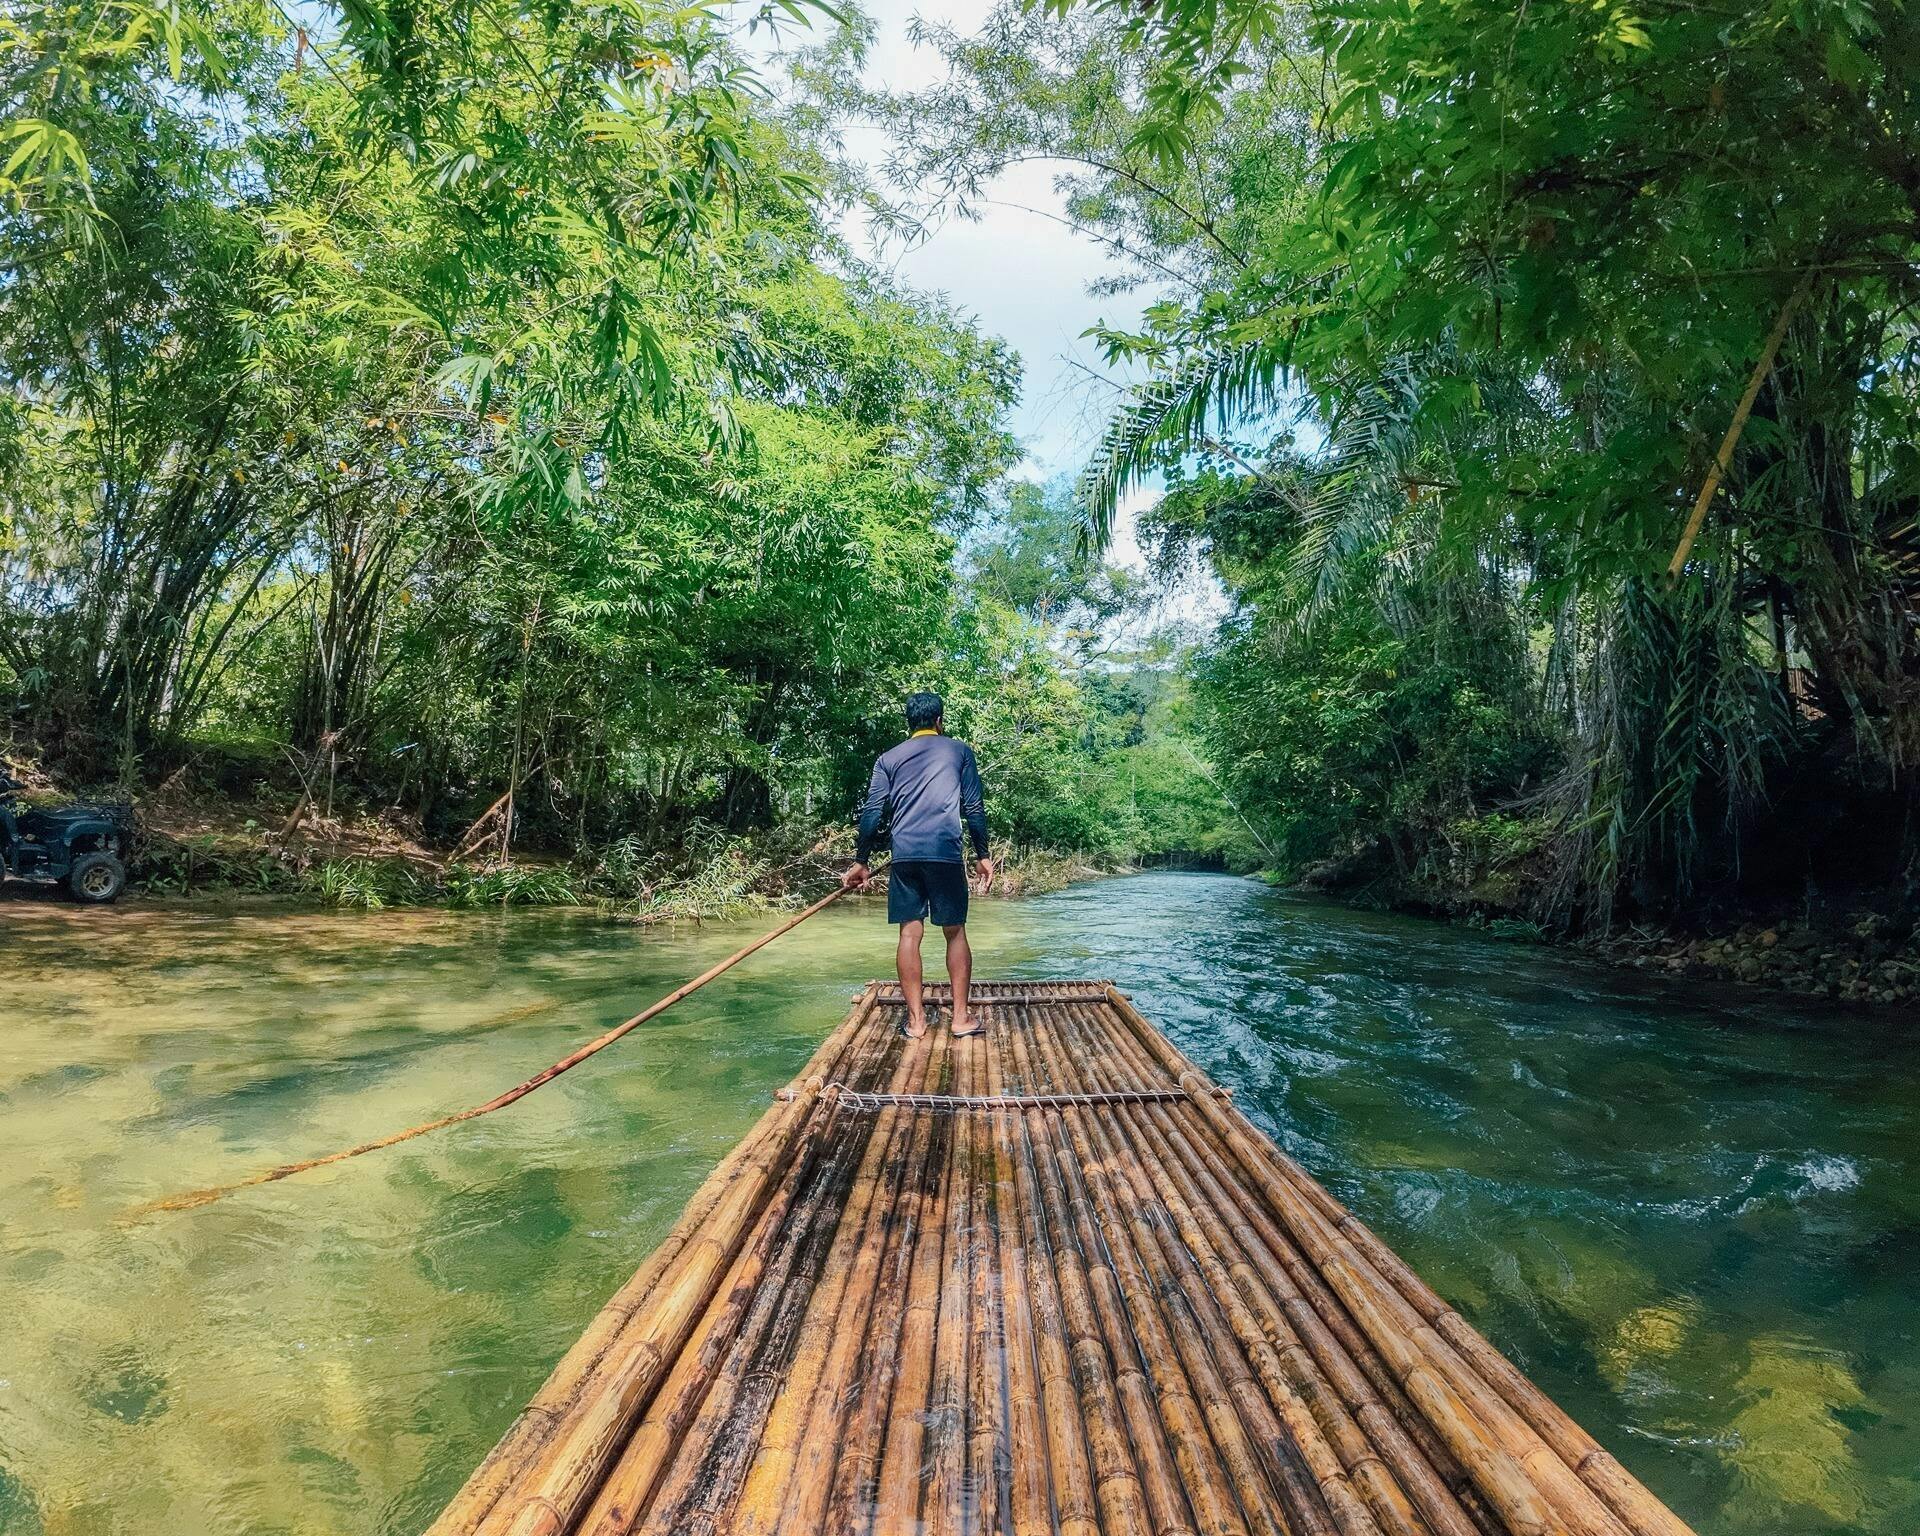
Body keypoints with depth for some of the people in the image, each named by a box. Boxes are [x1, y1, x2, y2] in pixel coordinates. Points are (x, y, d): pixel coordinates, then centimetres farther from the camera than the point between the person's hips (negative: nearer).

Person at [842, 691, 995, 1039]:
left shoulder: (888, 758, 14)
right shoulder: (959, 751, 10)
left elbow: (872, 813, 7)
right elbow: (974, 808, 5)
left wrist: (860, 861, 11)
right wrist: (982, 855, 11)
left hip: (904, 854, 2)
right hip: (946, 853, -2)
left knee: (910, 933, 4)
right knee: (955, 932, 6)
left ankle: (916, 1019, 5)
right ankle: (961, 1017, 7)